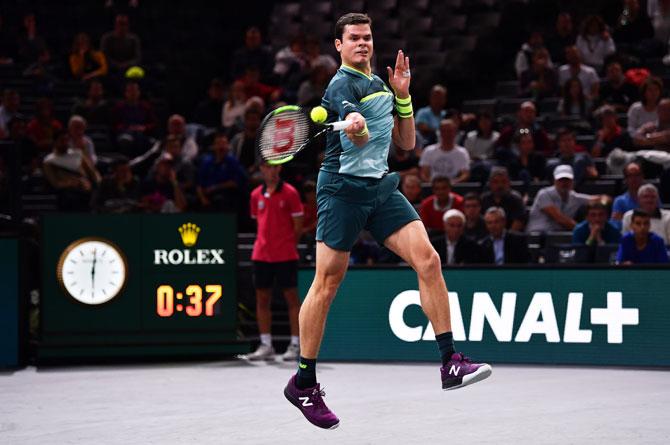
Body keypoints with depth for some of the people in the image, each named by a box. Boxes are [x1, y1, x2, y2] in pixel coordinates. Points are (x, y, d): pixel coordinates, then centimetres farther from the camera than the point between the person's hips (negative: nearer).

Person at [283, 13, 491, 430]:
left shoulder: (380, 84, 17)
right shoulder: (342, 85, -9)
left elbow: (406, 141, 20)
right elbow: (359, 135, -29)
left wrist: (403, 96, 8)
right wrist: (355, 126, -52)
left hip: (382, 188, 7)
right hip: (343, 189, -7)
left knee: (428, 260, -9)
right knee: (327, 284, -3)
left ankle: (451, 362, -10)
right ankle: (303, 384, 8)